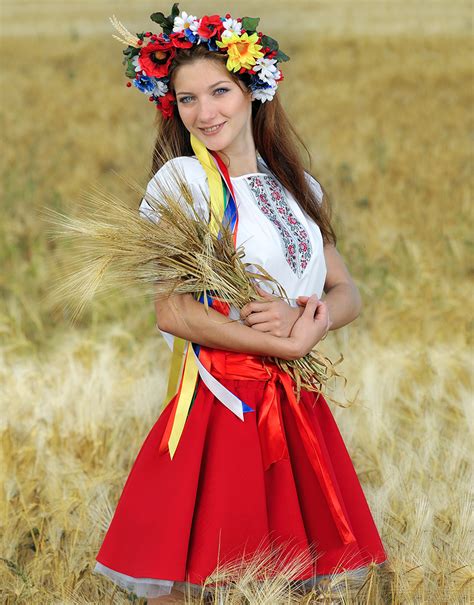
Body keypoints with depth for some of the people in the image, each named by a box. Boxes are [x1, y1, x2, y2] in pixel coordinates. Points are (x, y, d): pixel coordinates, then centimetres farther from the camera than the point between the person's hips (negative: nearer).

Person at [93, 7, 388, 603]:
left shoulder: (298, 187, 11)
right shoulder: (181, 179, -6)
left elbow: (347, 295, 10)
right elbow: (173, 314, -14)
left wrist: (303, 319, -12)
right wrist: (288, 345, -13)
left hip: (299, 408, 5)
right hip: (224, 405, -5)